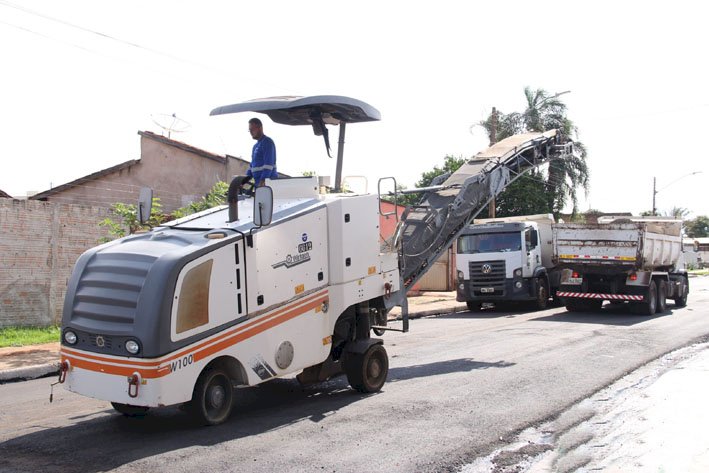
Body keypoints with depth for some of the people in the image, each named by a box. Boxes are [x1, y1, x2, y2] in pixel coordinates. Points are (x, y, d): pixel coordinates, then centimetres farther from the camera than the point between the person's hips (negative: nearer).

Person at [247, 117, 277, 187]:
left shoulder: (267, 142, -8)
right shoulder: (256, 146, 23)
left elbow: (268, 165, -19)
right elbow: (252, 165, 27)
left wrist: (262, 181, -27)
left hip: (266, 182, -9)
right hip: (259, 183, 9)